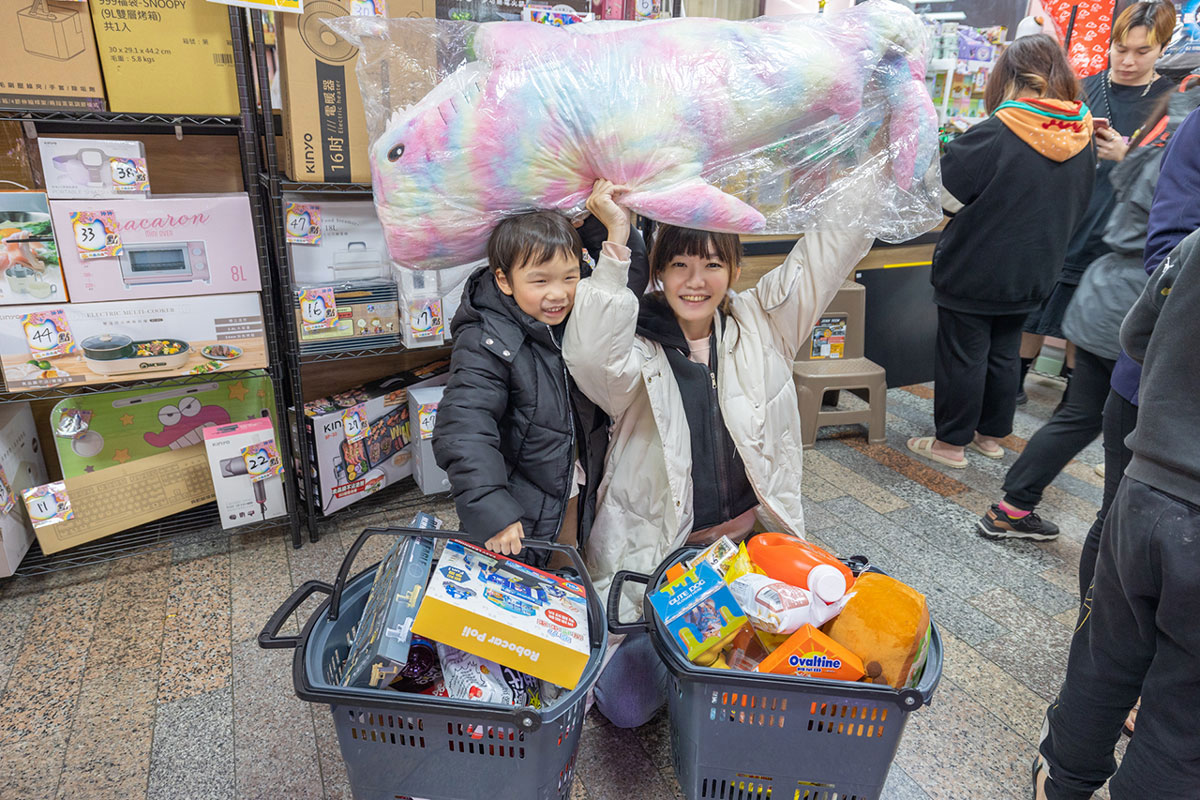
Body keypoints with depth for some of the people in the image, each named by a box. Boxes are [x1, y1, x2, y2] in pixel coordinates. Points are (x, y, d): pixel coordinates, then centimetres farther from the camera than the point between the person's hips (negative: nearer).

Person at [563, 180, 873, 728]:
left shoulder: (761, 323, 0)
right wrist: (616, 241, -35)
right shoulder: (639, 348, -13)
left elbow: (836, 243, -4)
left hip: (751, 538, 4)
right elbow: (591, 355, -37)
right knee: (627, 705, -6)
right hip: (659, 549, -3)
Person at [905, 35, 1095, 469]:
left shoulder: (993, 136, -20)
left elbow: (946, 196, -14)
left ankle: (951, 441, 14)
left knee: (962, 355, 4)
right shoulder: (1081, 141, 2)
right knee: (1003, 353, 18)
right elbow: (1076, 207, 13)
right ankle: (992, 433, 30)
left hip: (974, 271, -6)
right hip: (1029, 274, 6)